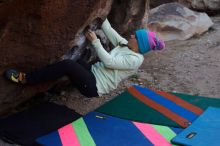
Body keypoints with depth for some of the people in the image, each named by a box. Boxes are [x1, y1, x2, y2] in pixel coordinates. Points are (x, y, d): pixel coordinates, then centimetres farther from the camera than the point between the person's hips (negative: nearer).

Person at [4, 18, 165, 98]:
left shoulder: (135, 59, -15)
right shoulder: (125, 45, 12)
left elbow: (109, 62, -20)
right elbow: (110, 32, 17)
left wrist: (95, 41, -17)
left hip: (95, 86, -11)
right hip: (93, 72, 11)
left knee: (68, 64, -26)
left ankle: (27, 79, -19)